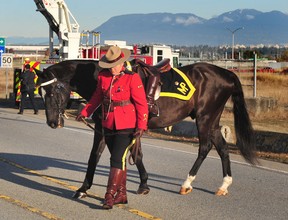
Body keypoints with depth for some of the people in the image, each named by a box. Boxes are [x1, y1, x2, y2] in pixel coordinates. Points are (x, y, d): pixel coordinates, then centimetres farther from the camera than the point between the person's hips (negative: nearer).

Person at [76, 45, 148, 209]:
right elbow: (97, 97, 18)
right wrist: (85, 112, 14)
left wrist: (141, 126, -19)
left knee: (117, 159, -10)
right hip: (109, 125, 6)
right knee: (118, 159, 15)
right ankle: (122, 194, 25)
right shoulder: (103, 76, 4)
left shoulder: (132, 78, -12)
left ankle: (110, 196, -7)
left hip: (126, 126, -6)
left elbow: (141, 103, -13)